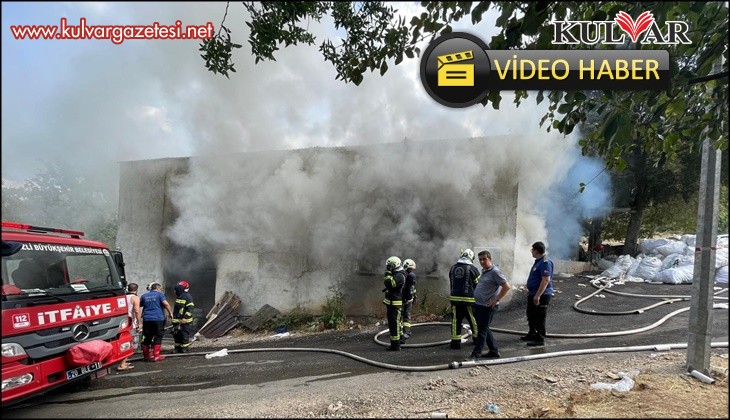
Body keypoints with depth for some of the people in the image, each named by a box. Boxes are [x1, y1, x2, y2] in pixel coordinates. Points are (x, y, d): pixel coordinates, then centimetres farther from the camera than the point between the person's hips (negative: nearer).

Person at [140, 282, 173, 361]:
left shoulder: (144, 296, 16)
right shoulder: (159, 294, 2)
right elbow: (166, 304, -11)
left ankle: (146, 355, 19)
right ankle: (156, 356, -2)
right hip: (158, 319, -5)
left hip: (146, 319, 5)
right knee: (158, 337, 1)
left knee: (147, 337, 12)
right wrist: (170, 313, -3)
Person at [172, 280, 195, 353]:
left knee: (185, 335, -4)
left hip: (185, 321, -9)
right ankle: (177, 349, 25)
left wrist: (185, 317, -24)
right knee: (177, 335, 14)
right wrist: (173, 315, 24)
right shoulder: (178, 297, 15)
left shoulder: (187, 297, -13)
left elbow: (190, 308, -19)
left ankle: (184, 349, 4)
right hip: (177, 320, 9)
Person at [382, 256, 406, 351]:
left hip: (395, 304, -11)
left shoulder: (399, 276, -17)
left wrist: (388, 273, -23)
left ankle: (395, 345, -3)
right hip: (390, 303, 11)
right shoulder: (395, 275, 16)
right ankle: (394, 343, 27)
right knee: (392, 324, 17)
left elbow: (389, 283, -31)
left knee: (394, 324, -7)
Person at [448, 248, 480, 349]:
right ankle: (477, 338, 26)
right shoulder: (473, 269, -7)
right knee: (474, 320, 13)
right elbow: (478, 284, 1)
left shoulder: (453, 268, 7)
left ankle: (455, 341, 6)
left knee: (456, 320, 6)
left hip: (454, 298, 4)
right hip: (468, 299, -3)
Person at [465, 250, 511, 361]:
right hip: (478, 305, 9)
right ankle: (494, 351, 28)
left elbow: (507, 286, -19)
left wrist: (496, 300, -18)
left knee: (482, 330, -3)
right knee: (484, 329, 17)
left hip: (487, 307, -9)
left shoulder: (495, 272, -15)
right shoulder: (484, 271, 12)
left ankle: (475, 355, 3)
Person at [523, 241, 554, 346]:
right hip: (533, 294, 11)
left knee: (539, 318, -1)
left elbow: (546, 280, -28)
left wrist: (537, 295, -28)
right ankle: (532, 334, 34)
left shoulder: (545, 262, -22)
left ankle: (540, 339, 8)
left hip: (541, 295, -11)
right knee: (531, 315, 21)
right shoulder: (538, 261, 12)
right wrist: (530, 291, 25)